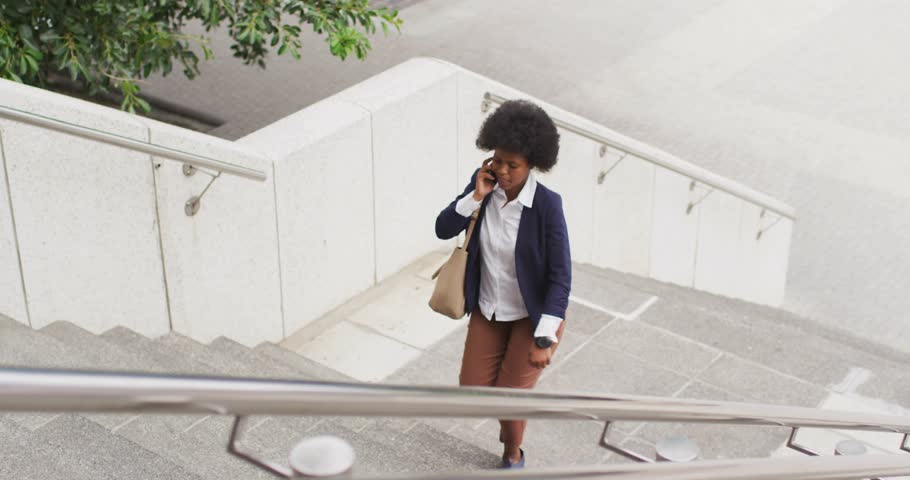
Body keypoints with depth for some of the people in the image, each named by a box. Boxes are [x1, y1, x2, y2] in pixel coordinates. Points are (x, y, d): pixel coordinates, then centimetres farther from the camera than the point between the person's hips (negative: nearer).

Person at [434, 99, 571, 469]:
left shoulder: (547, 205, -27)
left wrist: (544, 339, -25)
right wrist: (476, 197, -26)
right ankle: (514, 417, 40)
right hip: (489, 310, 5)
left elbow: (560, 276, -23)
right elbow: (443, 230, -11)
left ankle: (513, 456, 30)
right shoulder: (484, 183, -12)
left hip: (535, 313, -5)